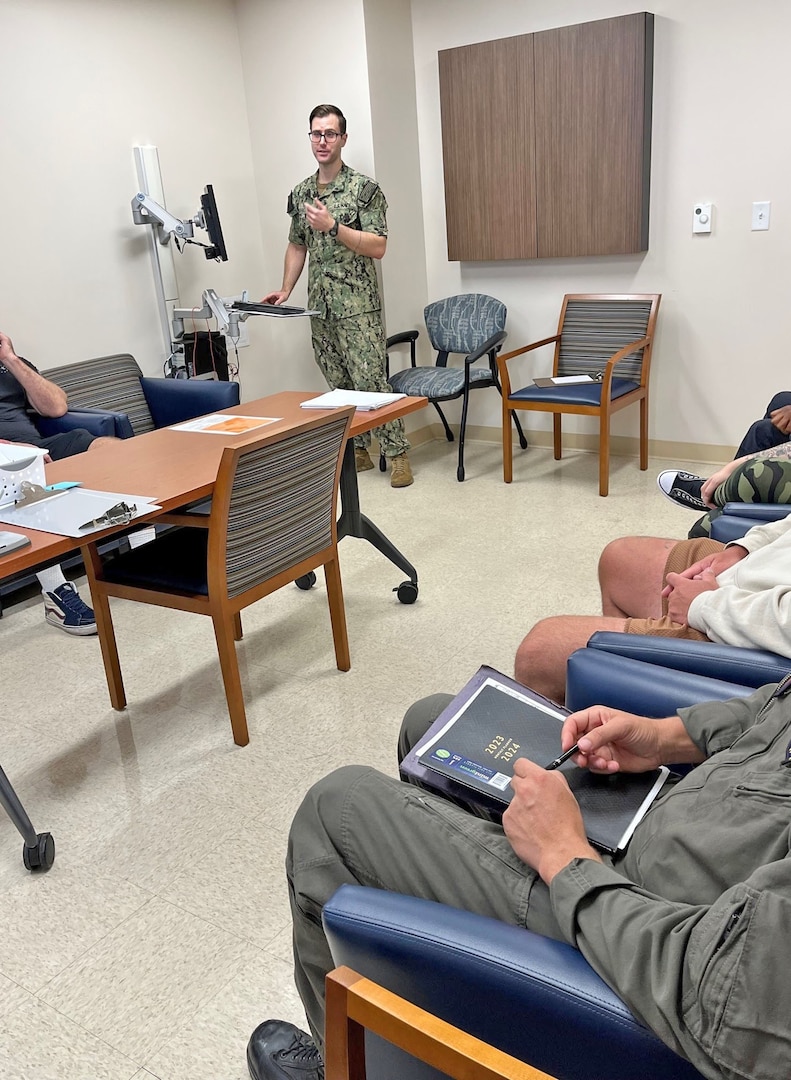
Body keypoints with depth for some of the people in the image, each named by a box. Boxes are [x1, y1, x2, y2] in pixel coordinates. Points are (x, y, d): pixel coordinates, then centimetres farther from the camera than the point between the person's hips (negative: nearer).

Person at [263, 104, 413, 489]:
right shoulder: (300, 193, 12)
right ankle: (357, 450, 21)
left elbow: (378, 247, -12)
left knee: (371, 381, -8)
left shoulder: (365, 188, -5)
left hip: (358, 306, -6)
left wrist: (332, 226, -20)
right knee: (340, 384, 11)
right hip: (319, 307, 6)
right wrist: (285, 289, 8)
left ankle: (396, 453, 1)